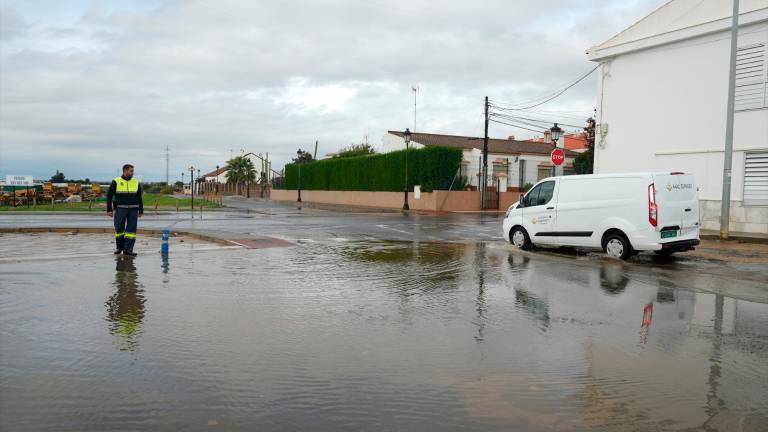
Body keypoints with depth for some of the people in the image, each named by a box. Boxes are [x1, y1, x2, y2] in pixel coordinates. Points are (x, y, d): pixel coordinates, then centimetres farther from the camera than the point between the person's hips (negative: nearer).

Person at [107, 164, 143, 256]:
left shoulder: (136, 183, 8)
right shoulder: (116, 182, 0)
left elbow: (139, 198, 15)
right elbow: (109, 195, 1)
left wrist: (141, 210, 12)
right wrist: (109, 209, -5)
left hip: (133, 210, 2)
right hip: (120, 209, -2)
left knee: (131, 230, -3)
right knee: (119, 229, 4)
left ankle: (128, 249, 0)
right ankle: (119, 247, 21)